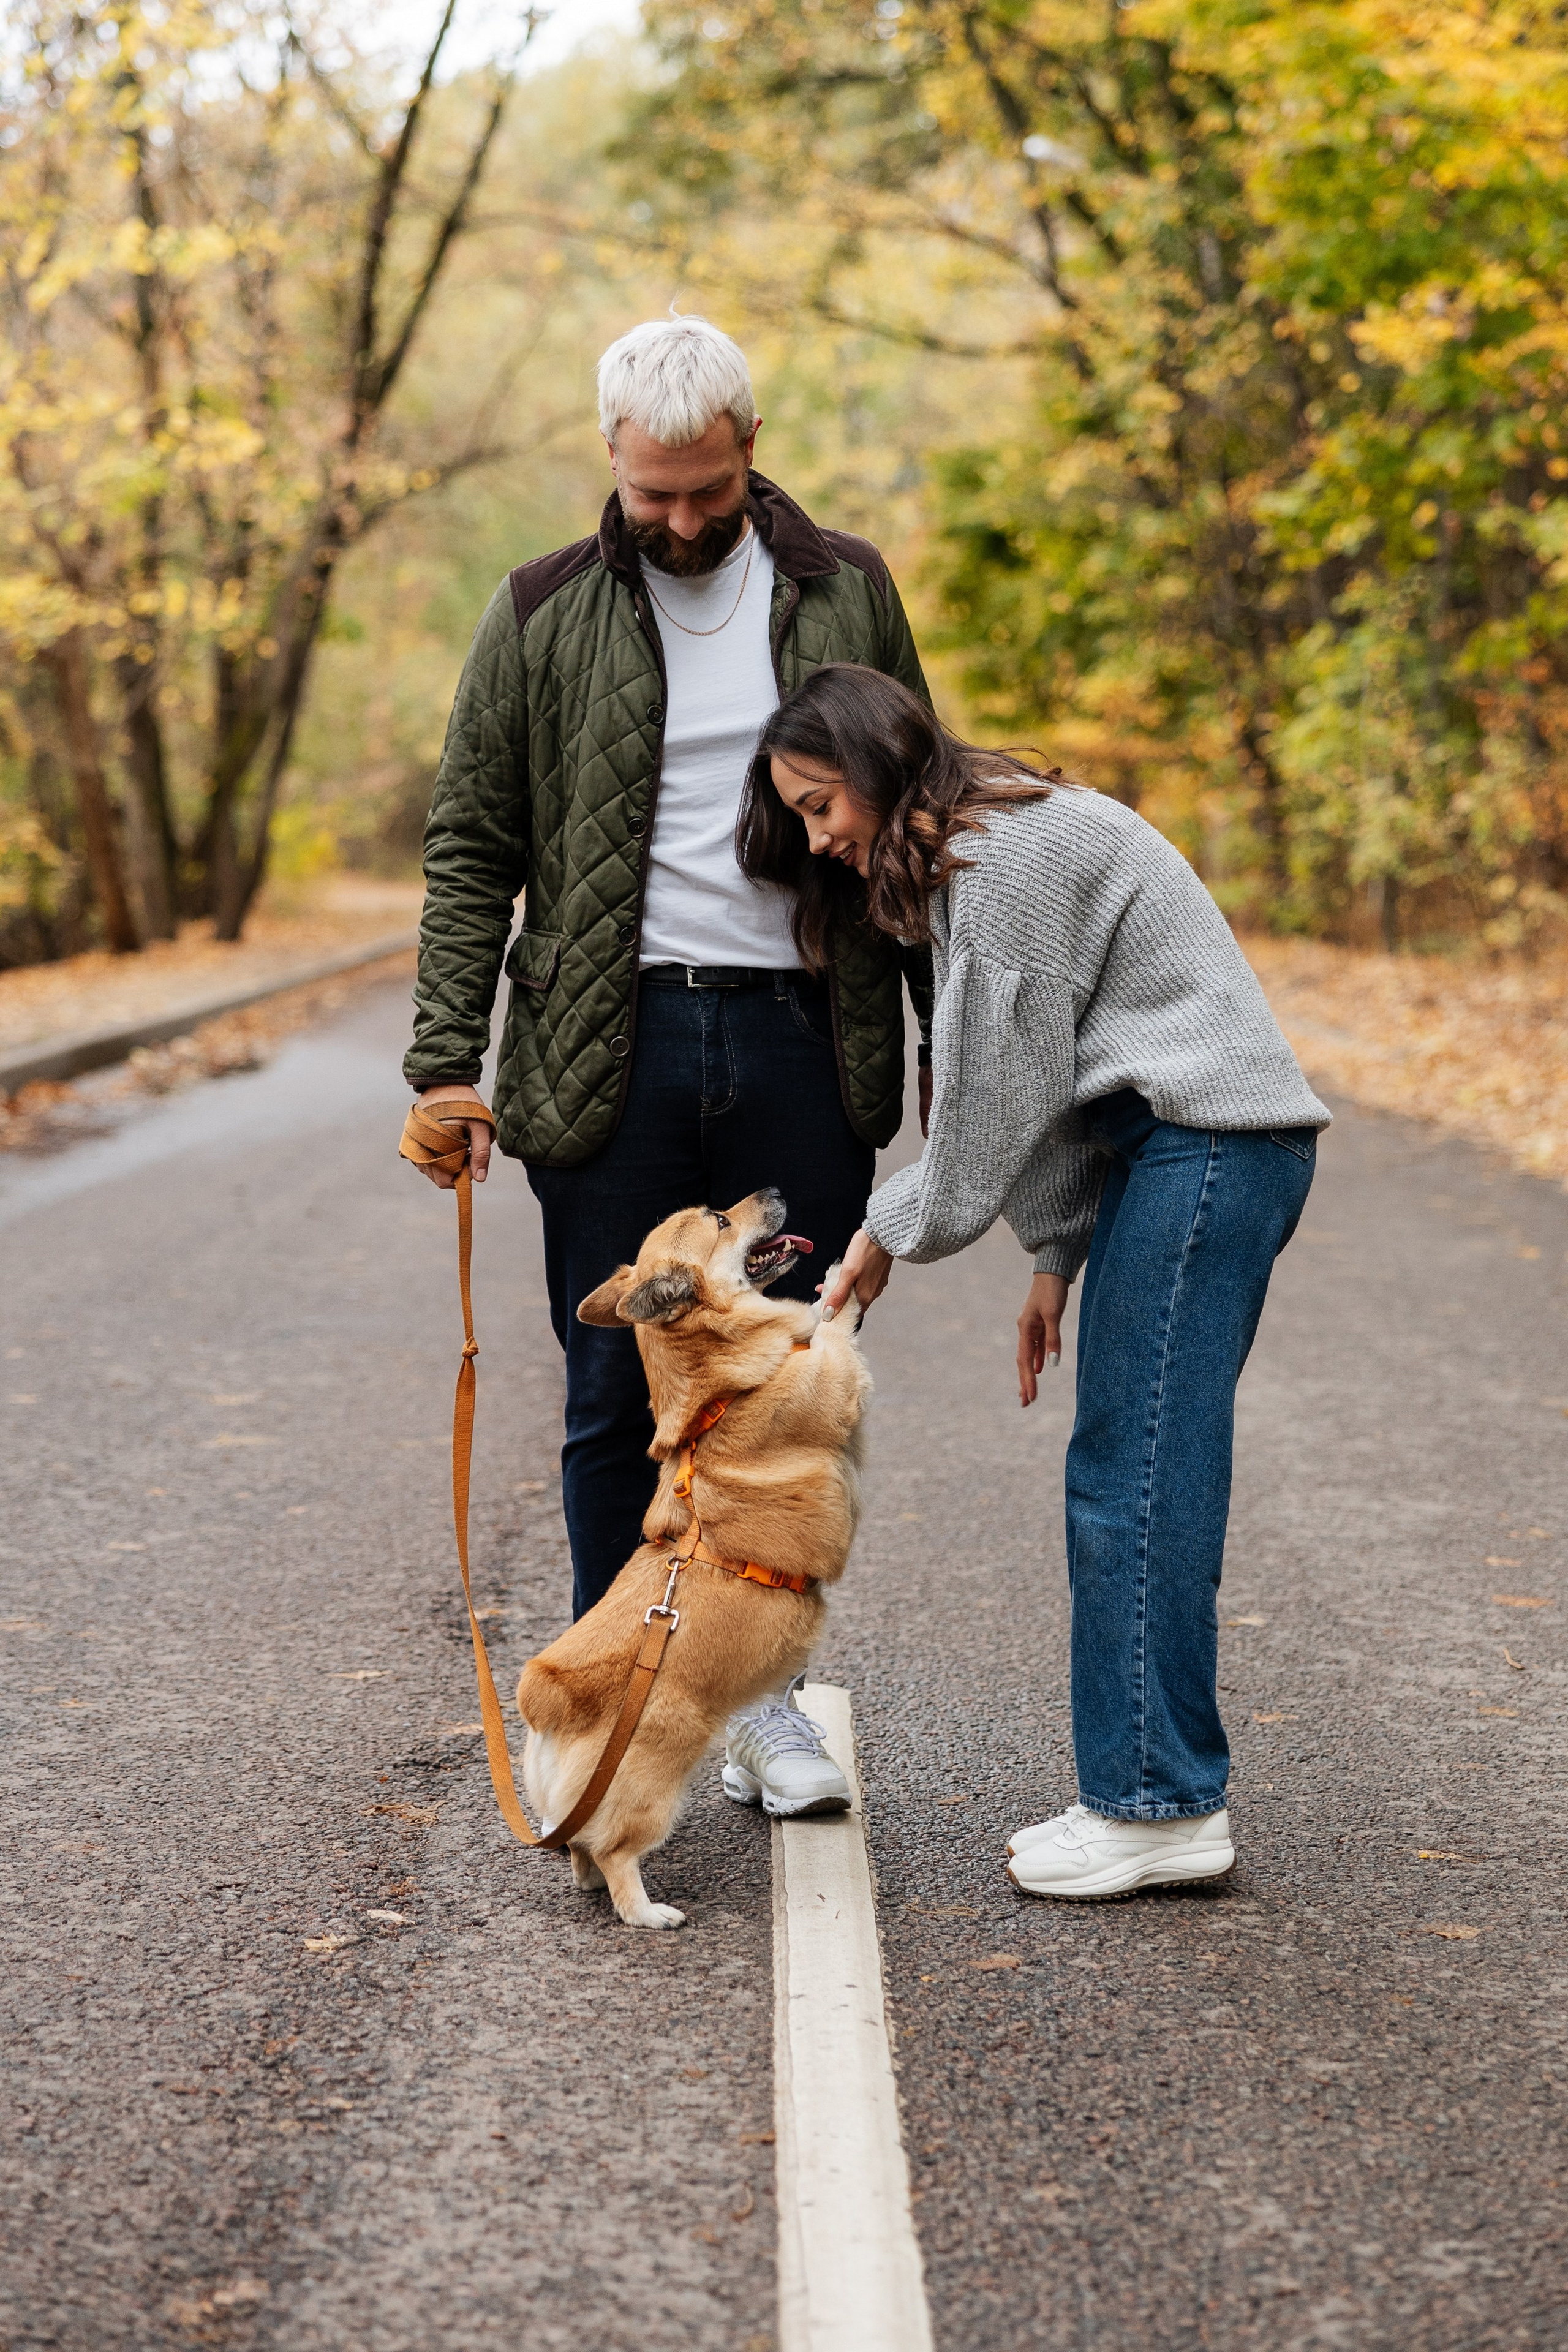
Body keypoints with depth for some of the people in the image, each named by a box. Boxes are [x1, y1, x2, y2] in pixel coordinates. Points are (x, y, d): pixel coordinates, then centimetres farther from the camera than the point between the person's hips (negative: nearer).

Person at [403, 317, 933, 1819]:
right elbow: (471, 848, 4)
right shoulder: (545, 615, 4)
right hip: (611, 1048, -1)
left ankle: (762, 1697, 20)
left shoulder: (845, 593, 8)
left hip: (800, 1037, 1)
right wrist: (446, 1059, -4)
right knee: (616, 1399, 5)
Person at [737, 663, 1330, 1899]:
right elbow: (1045, 1085, 19)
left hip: (1208, 1147, -10)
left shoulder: (1013, 849, -13)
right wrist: (1057, 1255, 14)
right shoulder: (975, 857, 19)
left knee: (1133, 1475, -9)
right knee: (1130, 1475, 8)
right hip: (1174, 1149, 10)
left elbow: (1005, 1088, -12)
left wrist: (895, 1230, 0)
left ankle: (1158, 1805, -5)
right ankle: (1163, 1790, 12)